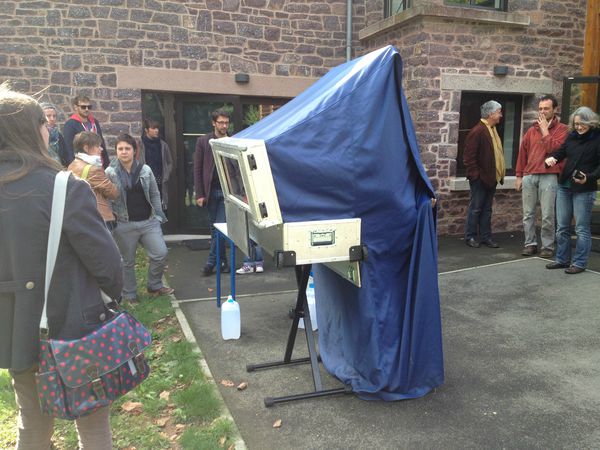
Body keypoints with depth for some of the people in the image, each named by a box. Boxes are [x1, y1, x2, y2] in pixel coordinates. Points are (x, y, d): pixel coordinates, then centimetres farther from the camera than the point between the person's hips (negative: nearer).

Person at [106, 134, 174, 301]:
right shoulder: (110, 173, -5)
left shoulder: (145, 170, 3)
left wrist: (158, 216, 4)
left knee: (160, 254, -3)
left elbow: (154, 194, 9)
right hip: (125, 225, -2)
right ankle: (129, 294, 27)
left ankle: (154, 286, 21)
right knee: (127, 261, 9)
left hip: (149, 221, 2)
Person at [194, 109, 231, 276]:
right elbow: (197, 169, 1)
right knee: (214, 228, 9)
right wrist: (199, 194, -5)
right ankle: (222, 261, 21)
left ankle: (211, 262, 5)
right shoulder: (203, 141, 1)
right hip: (210, 191, 1)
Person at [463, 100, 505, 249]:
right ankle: (470, 237, 11)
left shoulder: (493, 130, 13)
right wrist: (475, 174, -18)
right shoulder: (477, 131, -15)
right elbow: (469, 156, -18)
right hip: (480, 179, -9)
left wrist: (499, 174, 12)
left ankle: (485, 237, 20)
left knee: (487, 209, 13)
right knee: (475, 208, 1)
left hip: (491, 178, 9)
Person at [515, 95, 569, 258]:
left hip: (549, 176, -4)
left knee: (547, 216, -3)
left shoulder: (561, 129, 2)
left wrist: (545, 130, -7)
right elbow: (523, 152, 15)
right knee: (528, 214, 6)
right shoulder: (532, 130, 15)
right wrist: (519, 176, 11)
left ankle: (547, 246, 8)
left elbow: (554, 149, -13)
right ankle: (530, 244, 15)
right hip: (529, 176, 4)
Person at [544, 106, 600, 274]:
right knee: (562, 227, 12)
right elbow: (562, 151, 13)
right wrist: (552, 158, -9)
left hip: (584, 189, -6)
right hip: (564, 186, 6)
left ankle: (579, 263, 10)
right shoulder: (572, 136, 8)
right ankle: (562, 259, 23)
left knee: (582, 228, 1)